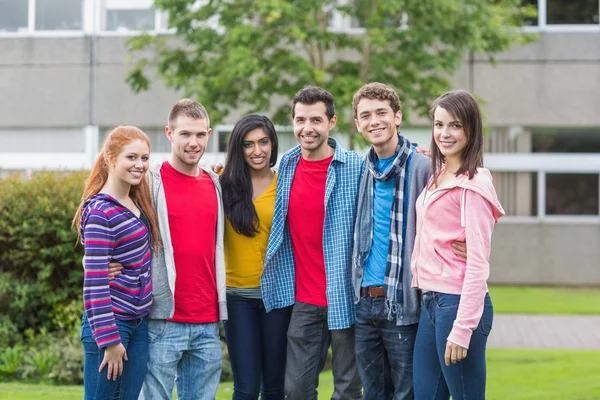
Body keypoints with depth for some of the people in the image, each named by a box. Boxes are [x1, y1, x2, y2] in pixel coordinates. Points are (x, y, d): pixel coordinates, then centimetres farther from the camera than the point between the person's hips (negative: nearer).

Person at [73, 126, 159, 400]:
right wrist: (110, 340, -19)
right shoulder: (101, 213, -16)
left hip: (139, 323, 8)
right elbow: (94, 281, -18)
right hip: (110, 323, -8)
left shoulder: (137, 202, 8)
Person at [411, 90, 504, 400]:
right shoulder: (437, 177, 12)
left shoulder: (473, 185, -12)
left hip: (458, 304, -8)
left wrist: (462, 328, -20)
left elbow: (478, 263, -17)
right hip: (430, 303, 8)